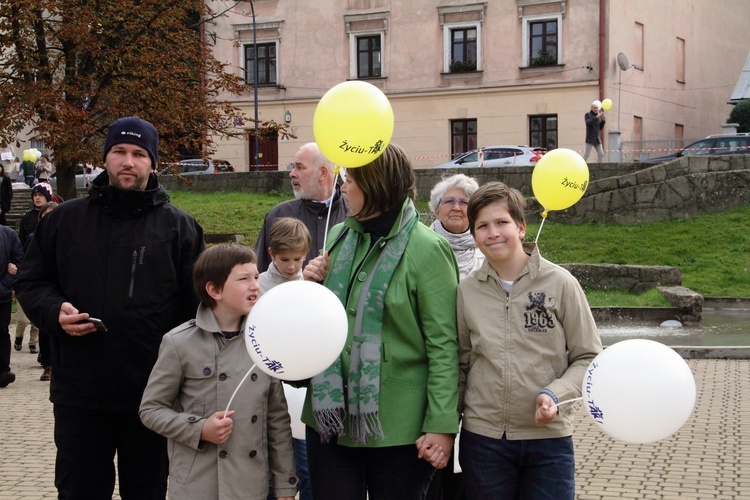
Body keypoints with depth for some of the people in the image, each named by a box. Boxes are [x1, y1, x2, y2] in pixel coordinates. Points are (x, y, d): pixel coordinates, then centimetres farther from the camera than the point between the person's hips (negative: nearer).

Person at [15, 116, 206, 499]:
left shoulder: (178, 226, 3)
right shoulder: (64, 220, 7)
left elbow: (199, 303, 3)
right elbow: (30, 282, 14)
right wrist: (54, 310, -9)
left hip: (153, 395, -1)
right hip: (79, 394, 1)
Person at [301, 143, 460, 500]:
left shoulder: (427, 250, -10)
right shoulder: (339, 237, 10)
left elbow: (443, 345, -12)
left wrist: (441, 426, -17)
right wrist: (311, 286, 0)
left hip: (397, 427, -5)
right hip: (330, 417, 6)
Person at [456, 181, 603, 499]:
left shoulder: (559, 283, -4)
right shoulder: (467, 291, 3)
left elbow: (588, 357, 0)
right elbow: (459, 363, 11)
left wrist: (555, 394, -16)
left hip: (549, 438, -2)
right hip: (482, 438, 2)